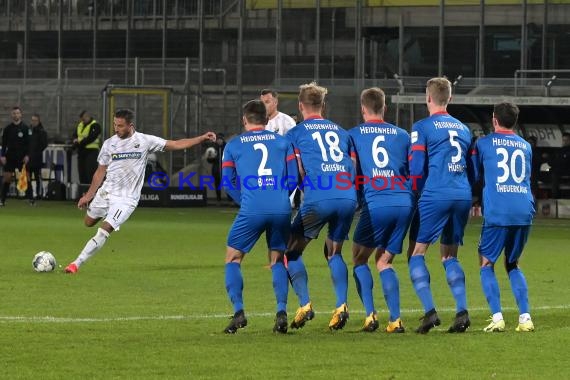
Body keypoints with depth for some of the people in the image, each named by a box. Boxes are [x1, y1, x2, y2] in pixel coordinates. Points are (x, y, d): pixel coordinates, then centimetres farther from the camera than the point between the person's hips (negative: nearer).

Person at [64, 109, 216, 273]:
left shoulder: (145, 141, -7)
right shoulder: (109, 144, -1)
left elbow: (175, 144, -2)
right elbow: (101, 172, 8)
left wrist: (202, 138, -9)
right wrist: (89, 195, 7)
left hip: (126, 198, -4)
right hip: (105, 192, 4)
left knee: (104, 230, -15)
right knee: (89, 222, 18)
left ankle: (77, 263, -12)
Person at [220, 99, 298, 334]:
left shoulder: (233, 146, 11)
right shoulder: (282, 142, 15)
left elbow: (228, 183, 8)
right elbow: (294, 177, 10)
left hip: (251, 209, -2)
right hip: (281, 209, 2)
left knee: (233, 258, 12)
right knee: (277, 260, 17)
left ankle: (238, 312, -3)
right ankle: (281, 312, -1)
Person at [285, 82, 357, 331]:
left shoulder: (296, 133, 10)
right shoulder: (341, 132, 22)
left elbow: (296, 171, -1)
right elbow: (355, 167, 16)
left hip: (317, 199, -4)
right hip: (347, 197, 4)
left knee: (292, 251, 13)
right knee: (334, 252, 20)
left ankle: (304, 304, -2)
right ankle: (341, 306, 1)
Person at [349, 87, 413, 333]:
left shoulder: (354, 135, 8)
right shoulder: (401, 135, 16)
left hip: (375, 204, -3)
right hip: (404, 203, 3)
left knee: (359, 259, 14)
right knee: (384, 262, 13)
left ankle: (370, 315, -2)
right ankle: (395, 319, 0)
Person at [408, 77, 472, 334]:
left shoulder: (422, 127, 1)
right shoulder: (463, 129, 18)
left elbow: (416, 169, -4)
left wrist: (417, 195, 10)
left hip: (435, 195, -5)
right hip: (463, 196, 5)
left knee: (417, 253, 2)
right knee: (449, 256, 15)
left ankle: (429, 311, -13)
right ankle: (462, 311, -1)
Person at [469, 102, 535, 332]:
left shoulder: (484, 144, 6)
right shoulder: (526, 146, 18)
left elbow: (474, 176, 12)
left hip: (497, 213, -4)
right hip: (524, 211, 4)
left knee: (486, 264, 9)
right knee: (512, 264, 19)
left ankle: (497, 318, -7)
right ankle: (525, 318, 5)